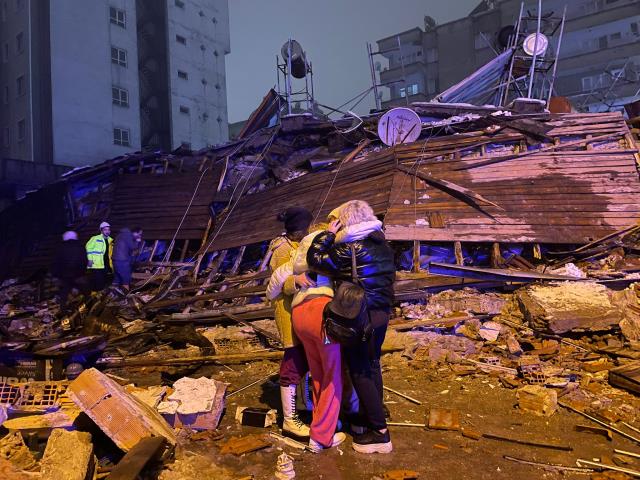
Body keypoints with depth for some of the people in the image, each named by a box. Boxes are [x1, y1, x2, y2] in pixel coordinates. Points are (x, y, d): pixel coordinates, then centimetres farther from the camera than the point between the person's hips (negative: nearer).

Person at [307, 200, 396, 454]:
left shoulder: (350, 249, -19)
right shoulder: (382, 245, 6)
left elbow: (315, 260, -19)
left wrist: (328, 234, -9)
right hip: (381, 313, 8)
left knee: (360, 372, 2)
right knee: (372, 367, 19)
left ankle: (379, 433, 8)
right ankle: (372, 418, 34)